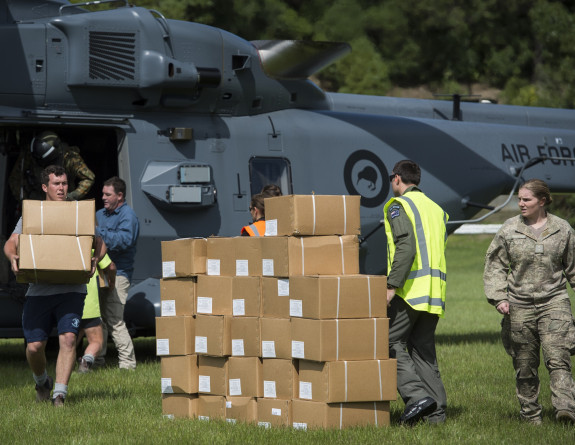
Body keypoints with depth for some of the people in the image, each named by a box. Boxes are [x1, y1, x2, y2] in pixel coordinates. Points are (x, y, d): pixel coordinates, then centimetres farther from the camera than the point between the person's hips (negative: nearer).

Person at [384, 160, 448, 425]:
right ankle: (435, 411, 4)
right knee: (424, 350, 10)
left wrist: (392, 285, -19)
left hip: (410, 289, -8)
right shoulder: (435, 209, 22)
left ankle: (417, 395, -18)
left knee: (391, 342, -3)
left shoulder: (398, 206, -4)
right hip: (434, 291, 8)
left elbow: (406, 247, -17)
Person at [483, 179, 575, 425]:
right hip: (520, 305, 1)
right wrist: (498, 298, -2)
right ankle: (530, 412, 16)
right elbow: (495, 266, 8)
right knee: (524, 364, 5)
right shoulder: (509, 230, 4)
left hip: (554, 302, -1)